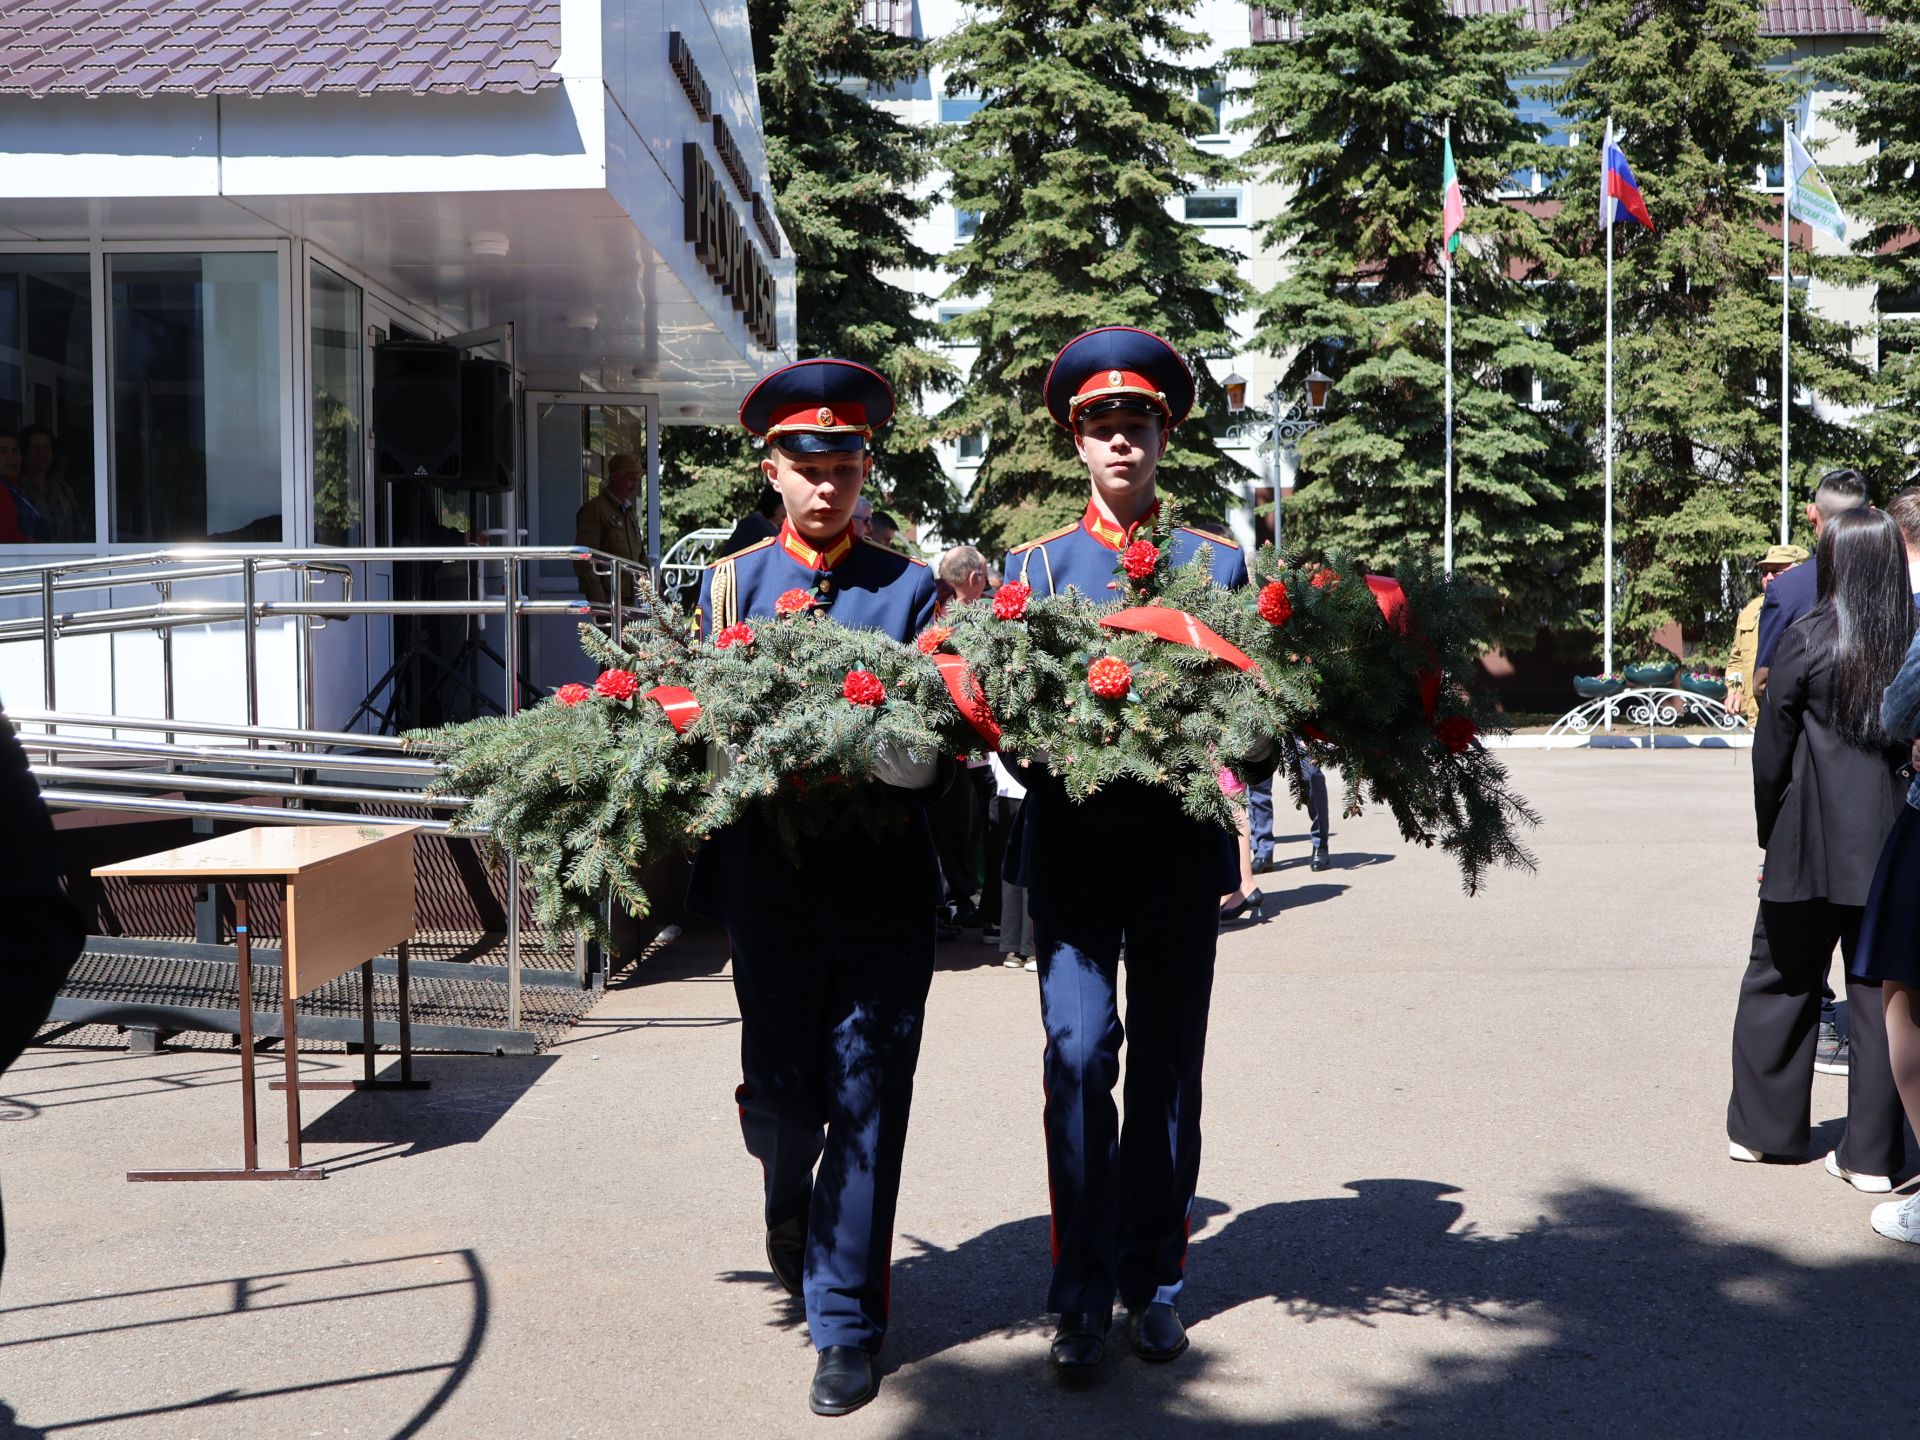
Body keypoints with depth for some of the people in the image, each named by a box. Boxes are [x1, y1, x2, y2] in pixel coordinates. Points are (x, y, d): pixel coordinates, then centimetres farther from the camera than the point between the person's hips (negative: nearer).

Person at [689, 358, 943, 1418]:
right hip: (770, 880, 1)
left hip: (884, 880, -1)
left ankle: (845, 1321, 11)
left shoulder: (910, 588, 6)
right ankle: (792, 1203, 43)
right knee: (780, 1089, 8)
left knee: (866, 1101, 0)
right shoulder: (730, 583, 11)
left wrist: (905, 789, -17)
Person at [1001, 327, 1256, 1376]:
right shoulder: (1035, 566, 10)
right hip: (1072, 846, -1)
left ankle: (1152, 1286, 21)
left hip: (1180, 848, 1)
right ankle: (1082, 1297, 1)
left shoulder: (1217, 562, 10)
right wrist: (1054, 750, -16)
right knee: (1079, 1053, -11)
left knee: (1167, 1070, 7)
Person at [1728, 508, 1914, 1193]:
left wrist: (1771, 836, 6)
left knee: (1781, 981, 13)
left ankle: (1760, 1128, 21)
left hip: (1814, 842, -2)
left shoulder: (1807, 639, -7)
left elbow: (1772, 750, -4)